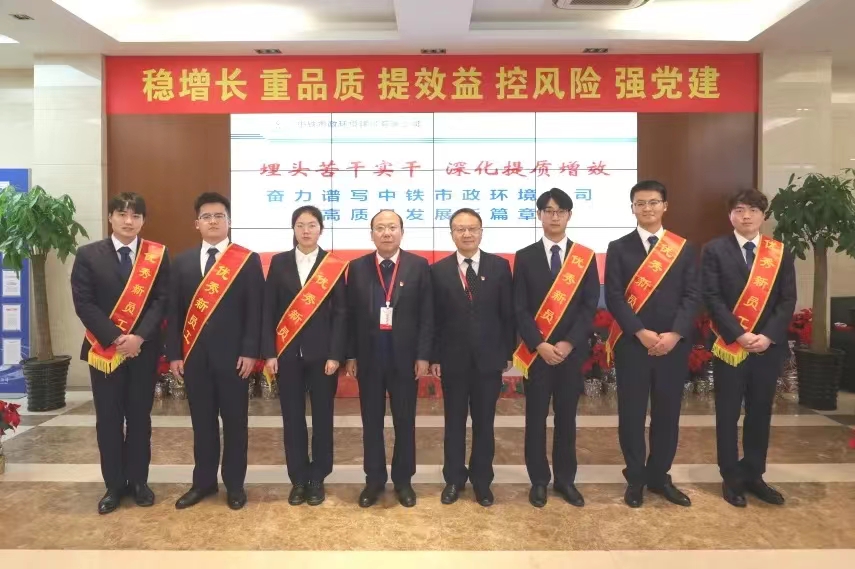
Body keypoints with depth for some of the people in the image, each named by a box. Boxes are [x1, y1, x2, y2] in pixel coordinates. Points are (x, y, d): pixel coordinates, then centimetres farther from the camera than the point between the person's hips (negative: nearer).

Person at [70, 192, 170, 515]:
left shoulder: (158, 255, 1)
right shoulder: (88, 255, 1)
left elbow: (162, 300, -4)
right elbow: (83, 303, -6)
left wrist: (139, 336, -16)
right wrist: (115, 338, -15)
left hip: (144, 348, 0)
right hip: (103, 349, 0)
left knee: (140, 416, 9)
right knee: (108, 419, 7)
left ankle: (138, 481, 21)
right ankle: (114, 485, 19)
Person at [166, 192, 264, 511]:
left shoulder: (248, 260, -1)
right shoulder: (183, 261, 10)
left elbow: (255, 310, -5)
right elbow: (175, 310, 8)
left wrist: (249, 351, -12)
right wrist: (174, 353, 2)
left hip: (232, 354, -3)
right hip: (194, 355, 3)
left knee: (235, 421, 7)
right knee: (202, 421, 12)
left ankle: (234, 484, 20)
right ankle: (203, 481, 26)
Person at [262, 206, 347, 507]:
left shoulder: (334, 266, 0)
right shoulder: (279, 263, 5)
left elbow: (340, 313, -2)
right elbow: (269, 310, 3)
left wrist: (335, 355, -9)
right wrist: (268, 353, -3)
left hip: (322, 352, -1)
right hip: (288, 352, 2)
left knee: (322, 416, 7)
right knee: (292, 417, 8)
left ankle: (318, 478, 21)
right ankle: (298, 479, 21)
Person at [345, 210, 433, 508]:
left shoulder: (419, 266, -1)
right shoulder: (357, 267, 3)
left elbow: (427, 314, -3)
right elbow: (351, 315, 3)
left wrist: (423, 355, -8)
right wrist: (350, 355, -1)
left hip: (405, 356, -1)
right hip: (368, 356, 1)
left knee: (404, 421, 10)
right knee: (371, 422, 11)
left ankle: (403, 480, 25)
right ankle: (374, 480, 25)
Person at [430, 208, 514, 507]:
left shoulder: (499, 266, 0)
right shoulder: (438, 270, 0)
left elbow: (508, 313, 1)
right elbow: (434, 318, 0)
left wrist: (508, 353, -1)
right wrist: (434, 357, -2)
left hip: (489, 358, 0)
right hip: (452, 359, 0)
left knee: (484, 422, 10)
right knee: (454, 422, 11)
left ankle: (482, 481, 25)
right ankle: (454, 479, 27)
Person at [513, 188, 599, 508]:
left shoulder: (585, 257, 4)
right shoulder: (525, 257, 1)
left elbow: (590, 306, -1)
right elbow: (520, 308, -3)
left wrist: (569, 343, -12)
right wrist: (540, 345, -14)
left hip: (572, 349, 1)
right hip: (536, 350, -1)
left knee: (567, 416, 10)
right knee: (536, 417, 6)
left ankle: (565, 479, 24)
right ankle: (539, 481, 20)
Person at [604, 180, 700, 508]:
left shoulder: (684, 249, 8)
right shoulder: (619, 248, 3)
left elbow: (693, 296, 1)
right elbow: (613, 297, -5)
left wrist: (675, 334, -13)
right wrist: (641, 333, -15)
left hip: (674, 343, 2)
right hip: (631, 343, -2)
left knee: (668, 413, 9)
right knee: (632, 413, 4)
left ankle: (659, 476, 25)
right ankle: (635, 478, 19)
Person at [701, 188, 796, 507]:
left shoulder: (781, 253, 7)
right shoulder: (715, 251, -2)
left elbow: (788, 300, 1)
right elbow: (712, 298, -9)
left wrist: (768, 336, -12)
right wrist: (739, 335, -17)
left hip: (769, 346, 3)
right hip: (729, 346, -3)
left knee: (760, 413, 12)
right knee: (728, 415, 6)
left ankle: (753, 475, 26)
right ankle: (731, 478, 19)